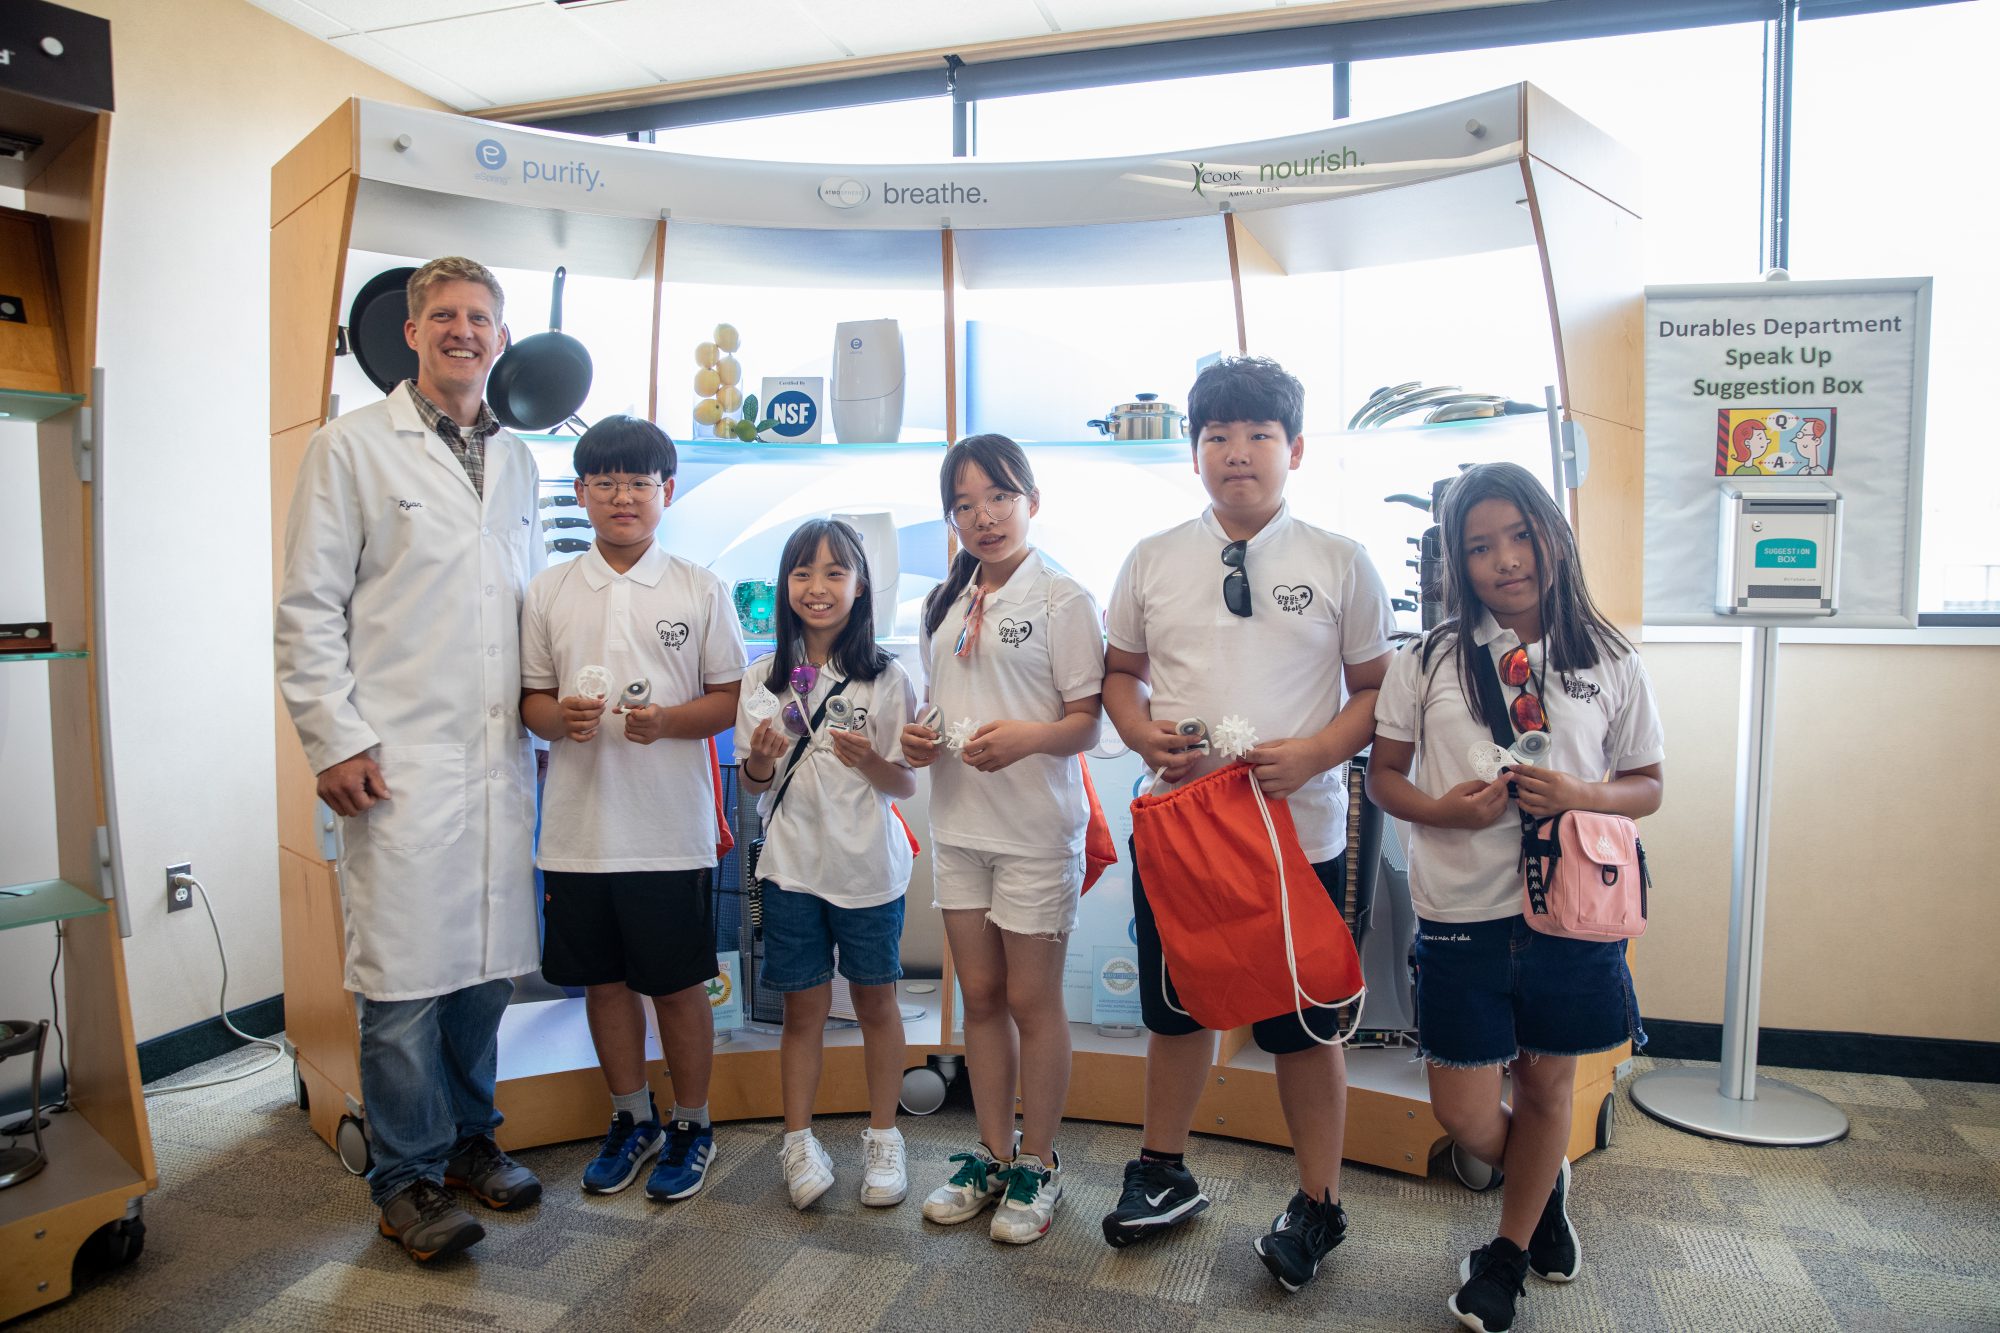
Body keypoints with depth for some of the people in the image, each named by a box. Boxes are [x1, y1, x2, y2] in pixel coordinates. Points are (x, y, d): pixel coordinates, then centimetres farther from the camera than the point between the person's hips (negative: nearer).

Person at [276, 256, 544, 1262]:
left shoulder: (516, 460, 17)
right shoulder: (353, 445, 2)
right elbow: (309, 606, -2)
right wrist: (335, 742, -8)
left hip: (499, 756, 5)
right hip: (398, 762, -4)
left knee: (487, 962, 11)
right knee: (407, 973, 0)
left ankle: (470, 1138, 28)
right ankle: (408, 1176, 16)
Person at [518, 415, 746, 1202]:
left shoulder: (700, 590, 0)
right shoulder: (549, 592, 7)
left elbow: (731, 698, 0)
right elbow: (532, 697, 10)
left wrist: (668, 720, -18)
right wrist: (559, 717, -12)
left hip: (671, 828, -3)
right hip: (578, 828, 3)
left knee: (678, 983, 7)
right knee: (603, 980, 15)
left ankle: (692, 1125, 27)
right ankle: (632, 1119, 35)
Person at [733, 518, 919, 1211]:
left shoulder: (886, 678, -5)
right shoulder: (765, 677, 2)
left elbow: (906, 784, -3)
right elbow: (753, 782, 8)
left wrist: (869, 761, -22)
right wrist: (761, 758, -14)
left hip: (869, 866, -1)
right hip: (792, 863, 1)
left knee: (876, 1001, 11)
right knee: (803, 1005, 9)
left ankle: (883, 1139, 27)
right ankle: (799, 1141, 25)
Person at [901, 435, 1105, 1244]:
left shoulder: (1061, 598, -8)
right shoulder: (945, 604, 12)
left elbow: (1086, 722, -11)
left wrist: (1024, 737, -29)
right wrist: (919, 739, -2)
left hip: (1037, 828, -6)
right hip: (959, 823, 6)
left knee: (1031, 1000, 5)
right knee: (980, 995, 14)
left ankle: (1038, 1166, 23)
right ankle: (993, 1154, 30)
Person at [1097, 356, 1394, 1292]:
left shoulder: (1339, 563, -1)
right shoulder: (1152, 560, 5)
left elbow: (1377, 687, 1)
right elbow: (1119, 672, 12)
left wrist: (1313, 754, -16)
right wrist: (1146, 736, -8)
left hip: (1301, 830, -2)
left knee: (1303, 1023, 10)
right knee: (1176, 1007, 18)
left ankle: (1318, 1203, 32)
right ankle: (1163, 1172, 39)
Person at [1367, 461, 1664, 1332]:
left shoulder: (1609, 664, 1)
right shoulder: (1428, 661, -1)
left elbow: (1648, 786, 7)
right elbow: (1384, 773, 5)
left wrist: (1583, 795, -15)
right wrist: (1441, 809, -15)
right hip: (1461, 912, 0)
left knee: (1548, 1080, 15)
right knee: (1463, 1114, 5)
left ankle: (1509, 1254, 40)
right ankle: (1543, 1184, 42)